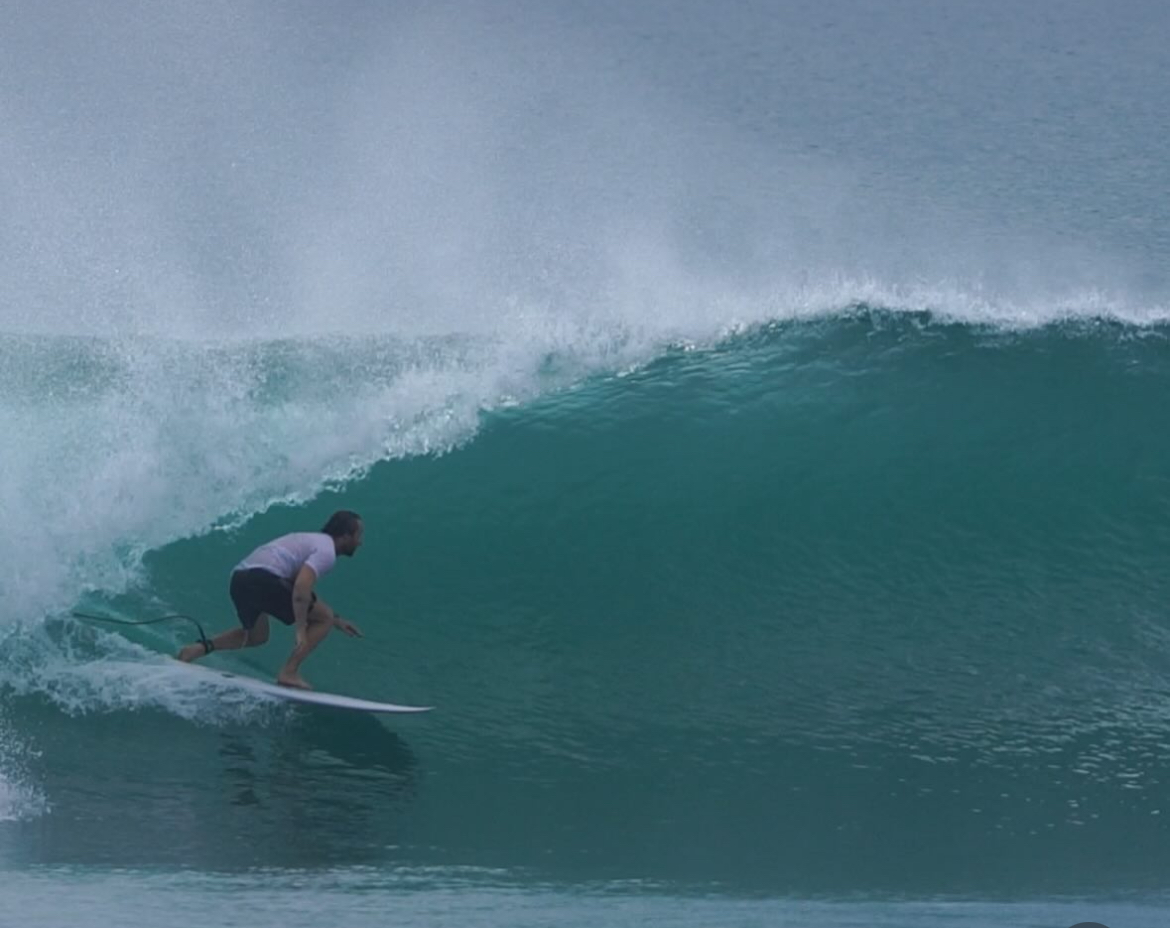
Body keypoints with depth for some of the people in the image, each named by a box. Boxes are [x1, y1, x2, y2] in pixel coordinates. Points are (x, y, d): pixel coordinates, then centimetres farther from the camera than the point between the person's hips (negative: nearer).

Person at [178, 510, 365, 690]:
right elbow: (301, 587, -19)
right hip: (263, 579, -9)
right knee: (324, 619, 3)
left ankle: (200, 648, 13)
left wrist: (335, 619, 39)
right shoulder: (326, 551, -1)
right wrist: (301, 630, -19)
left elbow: (300, 587, 40)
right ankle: (289, 673, -4)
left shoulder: (312, 541, 29)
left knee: (256, 636, 32)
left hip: (239, 579, 9)